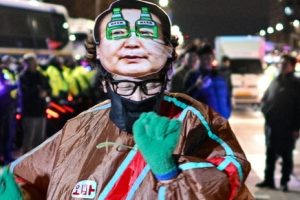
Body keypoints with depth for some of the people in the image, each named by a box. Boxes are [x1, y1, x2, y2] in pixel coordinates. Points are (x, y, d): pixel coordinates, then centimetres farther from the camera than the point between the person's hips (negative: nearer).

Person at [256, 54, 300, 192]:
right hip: (271, 125, 5)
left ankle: (284, 182, 11)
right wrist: (266, 110, -3)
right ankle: (268, 180, 19)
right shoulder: (275, 81, 10)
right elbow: (265, 99, 17)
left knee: (286, 155, 4)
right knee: (270, 153, 11)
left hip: (287, 127, -5)